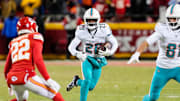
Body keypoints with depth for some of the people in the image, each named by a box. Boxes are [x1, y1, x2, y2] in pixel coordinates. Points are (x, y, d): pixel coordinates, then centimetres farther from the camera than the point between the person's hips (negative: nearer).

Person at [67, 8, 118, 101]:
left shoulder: (103, 29, -11)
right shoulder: (81, 31, -11)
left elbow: (114, 43, -3)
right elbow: (71, 47, -7)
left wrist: (109, 52, -23)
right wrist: (77, 54, -28)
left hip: (98, 61, 2)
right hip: (87, 59, -2)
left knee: (90, 86, 1)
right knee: (88, 79, -26)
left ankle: (77, 81, 31)